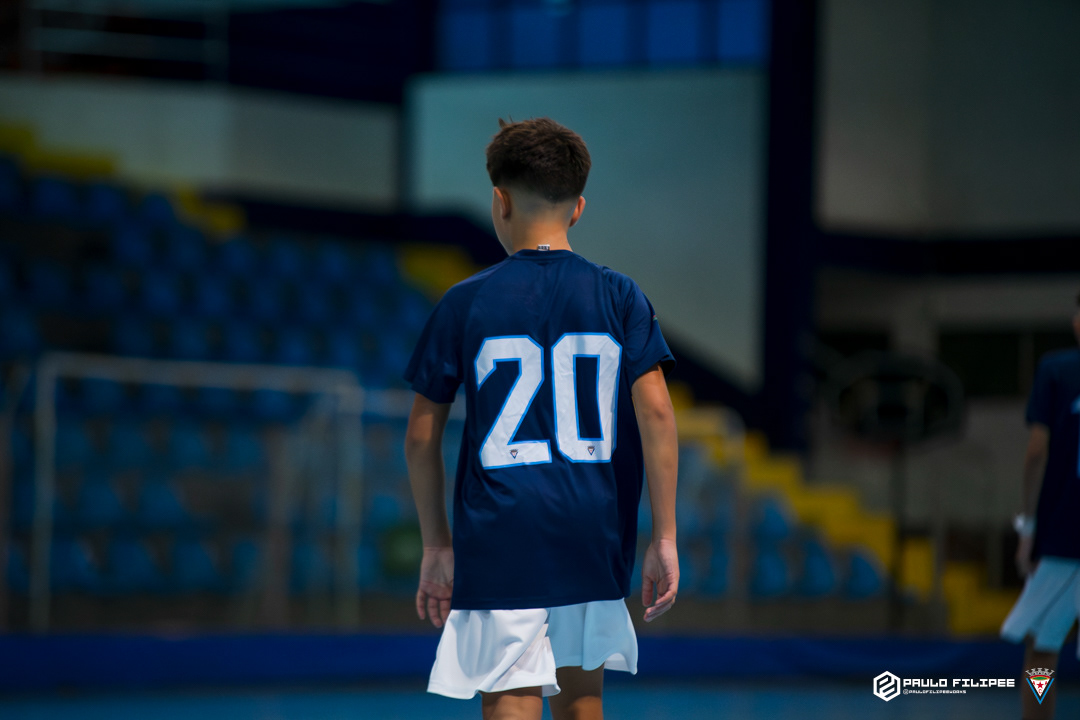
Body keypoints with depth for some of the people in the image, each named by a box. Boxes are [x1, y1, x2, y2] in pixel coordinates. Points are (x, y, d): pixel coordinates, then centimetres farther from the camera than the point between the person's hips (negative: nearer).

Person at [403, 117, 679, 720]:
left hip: (500, 541, -3)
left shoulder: (466, 303, 0)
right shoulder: (620, 297, 3)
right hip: (595, 542, 3)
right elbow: (656, 412, -6)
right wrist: (664, 537, -3)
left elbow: (422, 437, 2)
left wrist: (437, 544, 13)